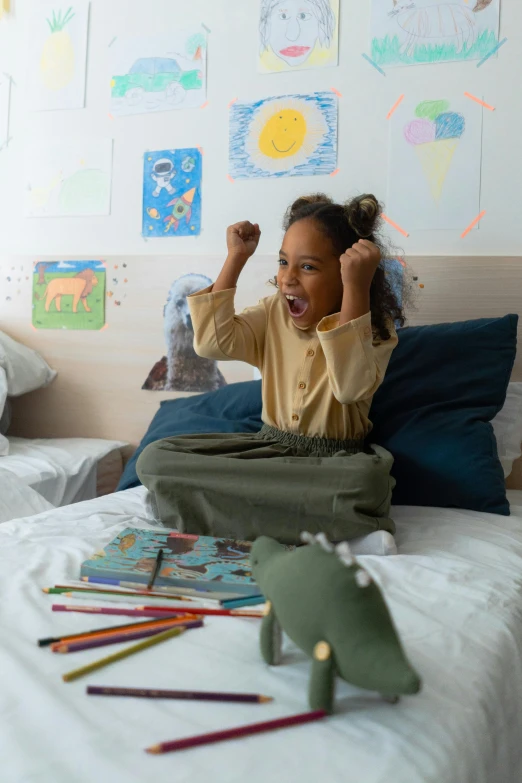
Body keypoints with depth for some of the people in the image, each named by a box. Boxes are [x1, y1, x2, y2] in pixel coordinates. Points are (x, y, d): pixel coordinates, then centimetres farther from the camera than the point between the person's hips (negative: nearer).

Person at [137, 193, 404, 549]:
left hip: (334, 458, -5)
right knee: (156, 459, -15)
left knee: (367, 480, -41)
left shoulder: (375, 326, -7)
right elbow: (212, 342, -10)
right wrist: (236, 258, -6)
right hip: (270, 446, 5)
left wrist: (357, 288, -29)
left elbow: (351, 387, -27)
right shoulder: (273, 312, 5)